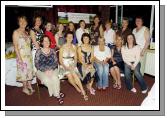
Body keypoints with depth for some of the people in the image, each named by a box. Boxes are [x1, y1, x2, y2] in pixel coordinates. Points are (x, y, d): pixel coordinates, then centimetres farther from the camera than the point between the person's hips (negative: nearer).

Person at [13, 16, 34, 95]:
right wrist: (19, 57, -18)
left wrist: (30, 54, 6)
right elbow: (15, 46, -12)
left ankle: (29, 86, 24)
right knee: (24, 71, 1)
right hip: (22, 55, -6)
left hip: (29, 54, 6)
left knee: (30, 70, 11)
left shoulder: (26, 32, 11)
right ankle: (25, 88, 15)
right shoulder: (16, 32, -8)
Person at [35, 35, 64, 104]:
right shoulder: (38, 51, 0)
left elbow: (56, 62, 4)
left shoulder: (52, 51, 7)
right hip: (41, 71, -1)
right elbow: (37, 64, -4)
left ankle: (56, 94, -10)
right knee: (46, 79, -29)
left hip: (52, 69, 1)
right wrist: (45, 70, -17)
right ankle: (57, 94, -9)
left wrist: (51, 69, -14)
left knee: (55, 78, -30)